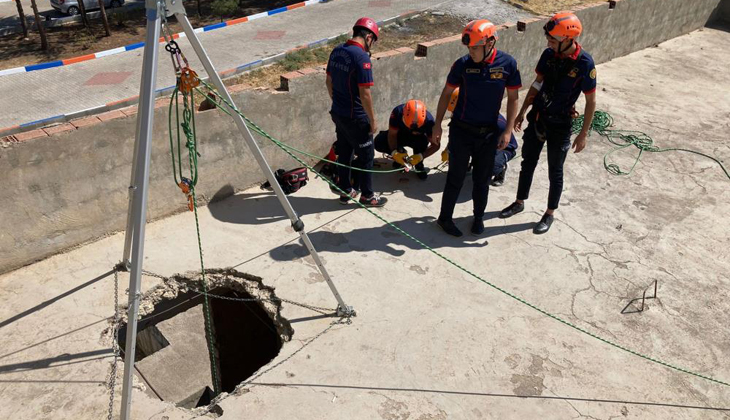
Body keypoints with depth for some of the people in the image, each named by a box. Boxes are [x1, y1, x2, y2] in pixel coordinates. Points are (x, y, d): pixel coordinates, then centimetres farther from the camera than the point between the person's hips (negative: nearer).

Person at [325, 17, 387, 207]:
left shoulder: (336, 51, 2)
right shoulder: (362, 58, -22)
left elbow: (329, 82, 12)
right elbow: (364, 94, -22)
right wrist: (373, 120, -12)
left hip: (338, 113, 8)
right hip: (356, 118, -8)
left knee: (344, 153, 19)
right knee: (366, 156, 8)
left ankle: (346, 191, 30)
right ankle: (367, 195, 20)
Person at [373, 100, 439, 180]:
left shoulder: (429, 120, -32)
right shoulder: (397, 112, -32)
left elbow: (435, 145, -24)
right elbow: (392, 135, -24)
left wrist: (421, 156, -39)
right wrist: (394, 152, -41)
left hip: (417, 138, -1)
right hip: (400, 135, 1)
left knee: (422, 141, -36)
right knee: (379, 142, -25)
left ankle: (419, 164, -7)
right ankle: (401, 153, 2)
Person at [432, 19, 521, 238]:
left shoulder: (508, 64, -10)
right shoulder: (463, 64, -11)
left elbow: (512, 98, -1)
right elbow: (446, 93, 1)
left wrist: (508, 130, -6)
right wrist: (437, 125, 0)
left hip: (488, 132, 1)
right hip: (461, 130, -1)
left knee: (482, 179, 14)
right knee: (456, 178, 6)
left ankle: (478, 217, 34)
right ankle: (445, 218, 24)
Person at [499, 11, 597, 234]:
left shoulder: (584, 63, -19)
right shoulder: (548, 54, -6)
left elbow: (591, 101, -12)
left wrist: (583, 134, -11)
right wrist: (521, 113, 10)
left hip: (559, 125, -5)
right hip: (537, 118, 5)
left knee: (555, 172, 10)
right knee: (528, 163, 18)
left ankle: (549, 214, 27)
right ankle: (519, 202, 37)